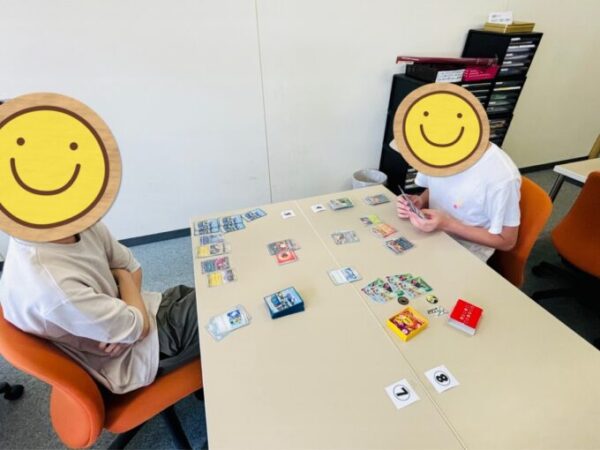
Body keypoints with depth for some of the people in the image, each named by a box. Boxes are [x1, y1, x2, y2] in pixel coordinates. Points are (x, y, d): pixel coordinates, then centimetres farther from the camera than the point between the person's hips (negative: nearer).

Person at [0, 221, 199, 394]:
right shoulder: (51, 283, -33)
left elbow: (131, 267, 2)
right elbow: (139, 327, -23)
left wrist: (123, 320, -13)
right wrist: (123, 277, -8)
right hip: (127, 359, -6)